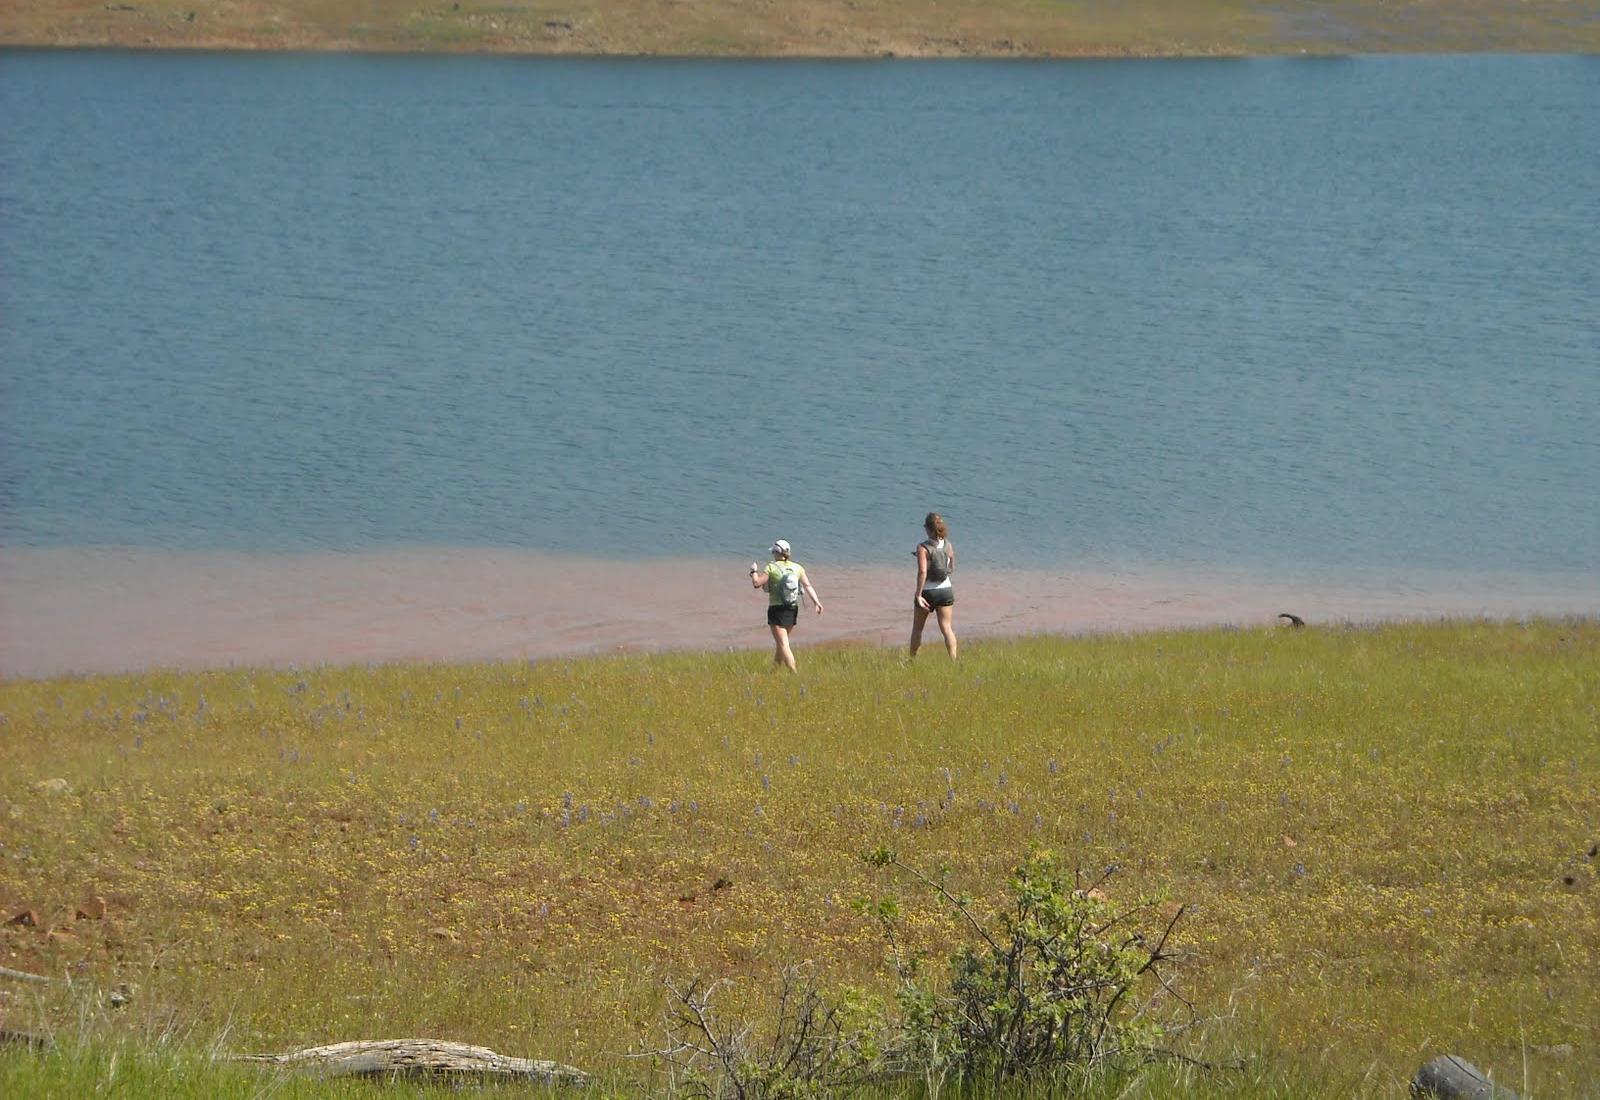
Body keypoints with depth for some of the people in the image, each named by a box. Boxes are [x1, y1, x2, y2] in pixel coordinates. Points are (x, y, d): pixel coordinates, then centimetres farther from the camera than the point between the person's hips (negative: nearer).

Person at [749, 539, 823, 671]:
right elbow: (807, 586, -4)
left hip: (777, 609, -5)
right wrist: (816, 602, -9)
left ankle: (794, 673, -20)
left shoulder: (772, 568, -8)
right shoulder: (797, 568, 5)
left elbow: (756, 583, -12)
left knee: (783, 644, -7)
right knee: (780, 641, 23)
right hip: (793, 610, 5)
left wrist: (754, 571, 5)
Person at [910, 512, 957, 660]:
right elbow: (952, 568, 9)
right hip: (946, 590, 3)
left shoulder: (923, 547, -16)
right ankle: (953, 660, -12)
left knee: (917, 628, 16)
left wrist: (918, 595, -23)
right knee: (946, 628, 1)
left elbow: (922, 572, -25)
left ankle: (913, 660, 25)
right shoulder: (948, 545, -2)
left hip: (927, 591, -3)